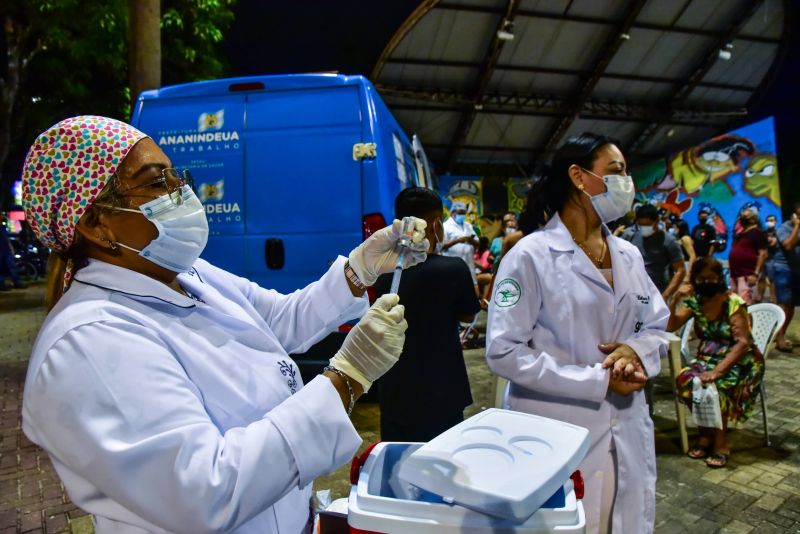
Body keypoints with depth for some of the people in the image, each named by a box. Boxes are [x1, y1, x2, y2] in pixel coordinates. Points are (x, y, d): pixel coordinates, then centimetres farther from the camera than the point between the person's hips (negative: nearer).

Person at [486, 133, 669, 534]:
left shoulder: (629, 256, 7)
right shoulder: (531, 256, -14)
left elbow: (657, 327, 14)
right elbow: (503, 352, -18)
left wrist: (637, 351, -10)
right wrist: (596, 381, -19)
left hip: (627, 438, 6)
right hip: (557, 439, -6)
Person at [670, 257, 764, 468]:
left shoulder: (733, 302, -16)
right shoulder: (695, 301, 0)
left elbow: (743, 342, -20)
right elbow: (670, 326, -5)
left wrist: (718, 371, -28)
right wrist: (676, 299, -17)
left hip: (739, 361, -4)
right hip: (708, 357, 5)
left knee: (714, 386, -32)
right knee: (685, 380, -24)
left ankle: (721, 443, -10)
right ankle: (706, 435, -3)